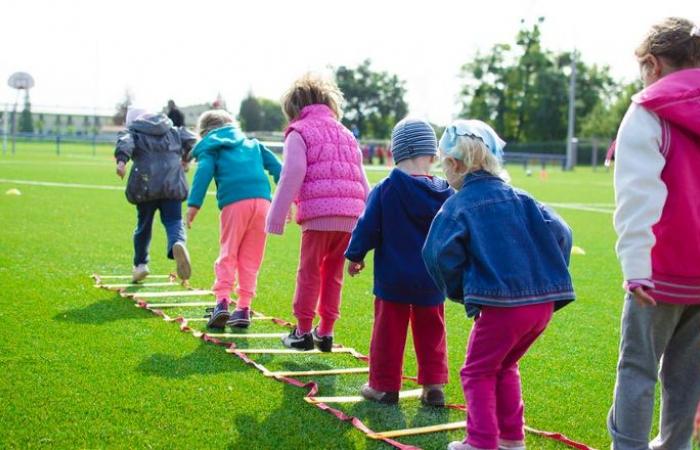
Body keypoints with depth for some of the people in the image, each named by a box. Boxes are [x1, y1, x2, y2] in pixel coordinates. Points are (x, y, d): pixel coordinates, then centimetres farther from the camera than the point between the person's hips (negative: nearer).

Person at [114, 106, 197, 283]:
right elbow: (191, 140, 12)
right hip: (172, 183, 1)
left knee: (144, 225, 15)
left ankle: (140, 264, 23)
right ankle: (178, 243, -35)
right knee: (174, 221, -1)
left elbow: (125, 142, -8)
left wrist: (121, 160, -26)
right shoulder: (173, 131, 23)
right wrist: (185, 159, 28)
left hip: (146, 185, -1)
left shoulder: (132, 132, 13)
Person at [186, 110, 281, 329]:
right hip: (262, 201, 3)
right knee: (251, 258, 9)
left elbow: (204, 172, -1)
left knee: (228, 254, 5)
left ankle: (222, 301, -11)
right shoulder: (252, 144, 30)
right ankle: (243, 308, 7)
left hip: (235, 203, -3)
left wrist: (194, 204, -8)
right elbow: (276, 166, 22)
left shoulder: (210, 147, 17)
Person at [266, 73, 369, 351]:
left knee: (309, 272, 6)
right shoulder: (347, 134, 24)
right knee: (333, 274, 14)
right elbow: (362, 181, 22)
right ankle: (325, 332, 18)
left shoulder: (299, 132, 5)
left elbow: (292, 177, -7)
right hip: (350, 216, 6)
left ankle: (303, 331, 11)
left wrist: (276, 218, -4)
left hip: (318, 213, -5)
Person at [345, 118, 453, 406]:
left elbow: (367, 227, -7)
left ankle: (384, 386, 16)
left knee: (388, 331, 8)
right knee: (431, 332, 14)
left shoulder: (385, 190, -13)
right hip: (431, 281, 3)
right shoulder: (445, 193, -4)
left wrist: (355, 256, 8)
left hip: (393, 278, -2)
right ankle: (433, 385, 15)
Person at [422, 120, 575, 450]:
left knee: (478, 372, 12)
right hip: (544, 302, 6)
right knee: (505, 367, 25)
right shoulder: (519, 198, 13)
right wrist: (549, 277, 13)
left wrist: (458, 291, 2)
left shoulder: (457, 206, -2)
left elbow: (440, 254, -14)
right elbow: (559, 233, 5)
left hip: (500, 304, -6)